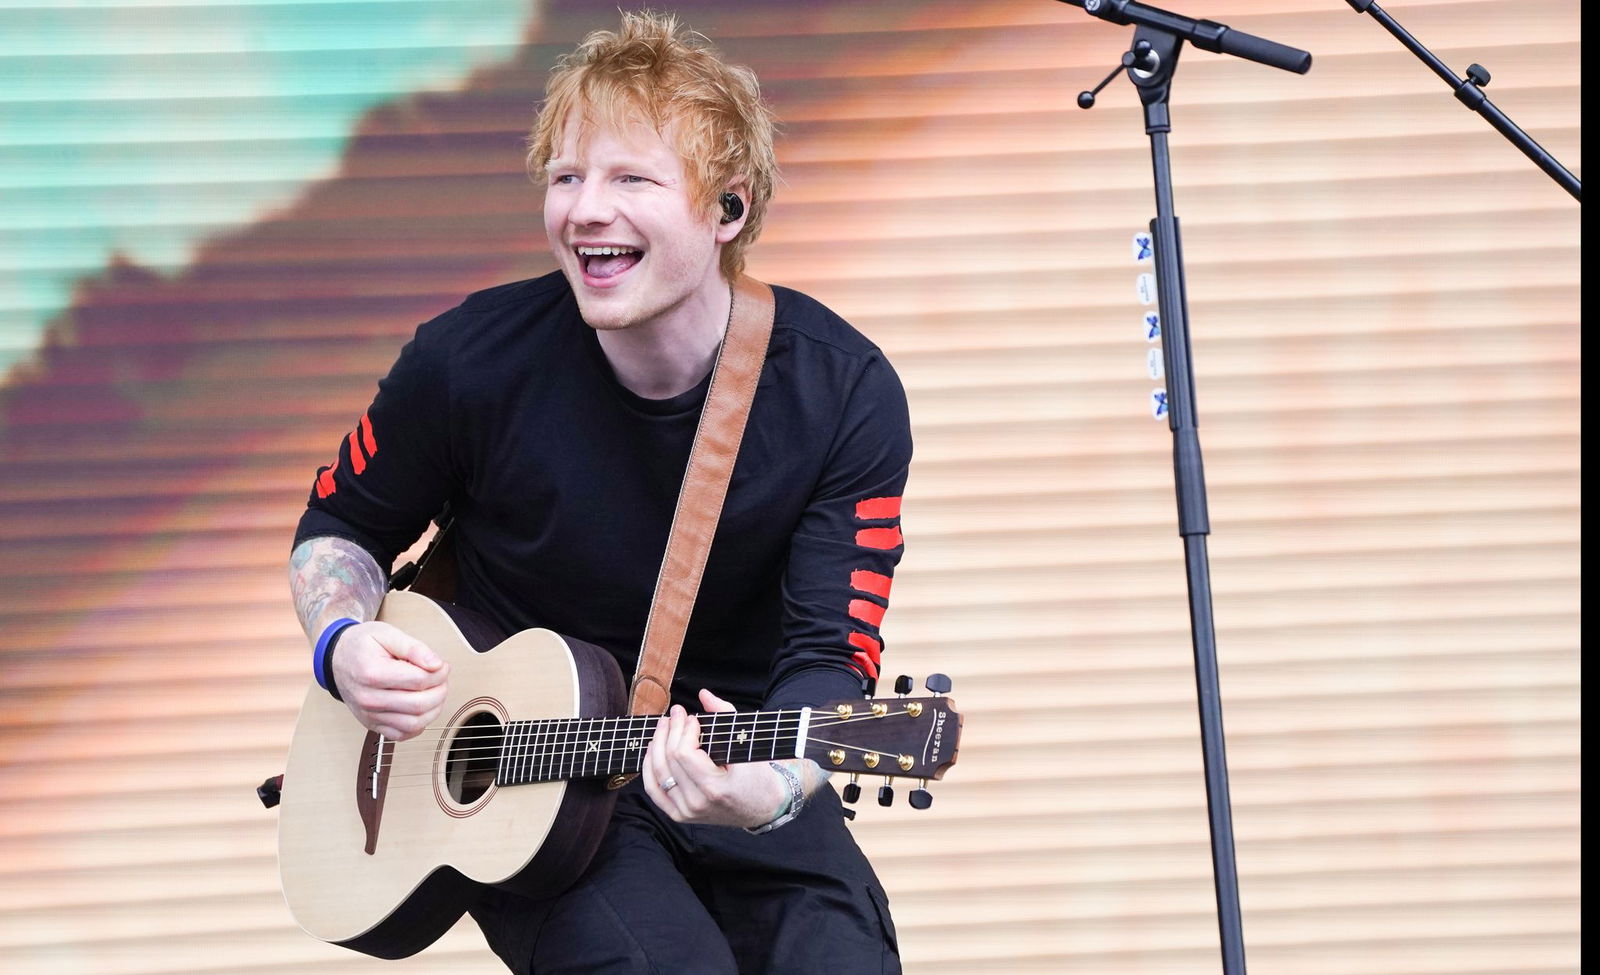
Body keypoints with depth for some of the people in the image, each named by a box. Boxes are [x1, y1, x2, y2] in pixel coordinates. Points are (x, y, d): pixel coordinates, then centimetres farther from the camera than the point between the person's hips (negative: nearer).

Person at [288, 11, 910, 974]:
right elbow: (340, 527, 7)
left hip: (740, 780, 1)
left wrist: (771, 791, -37)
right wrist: (347, 644, -15)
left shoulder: (843, 392, -11)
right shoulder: (471, 362, -11)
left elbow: (831, 654, -15)